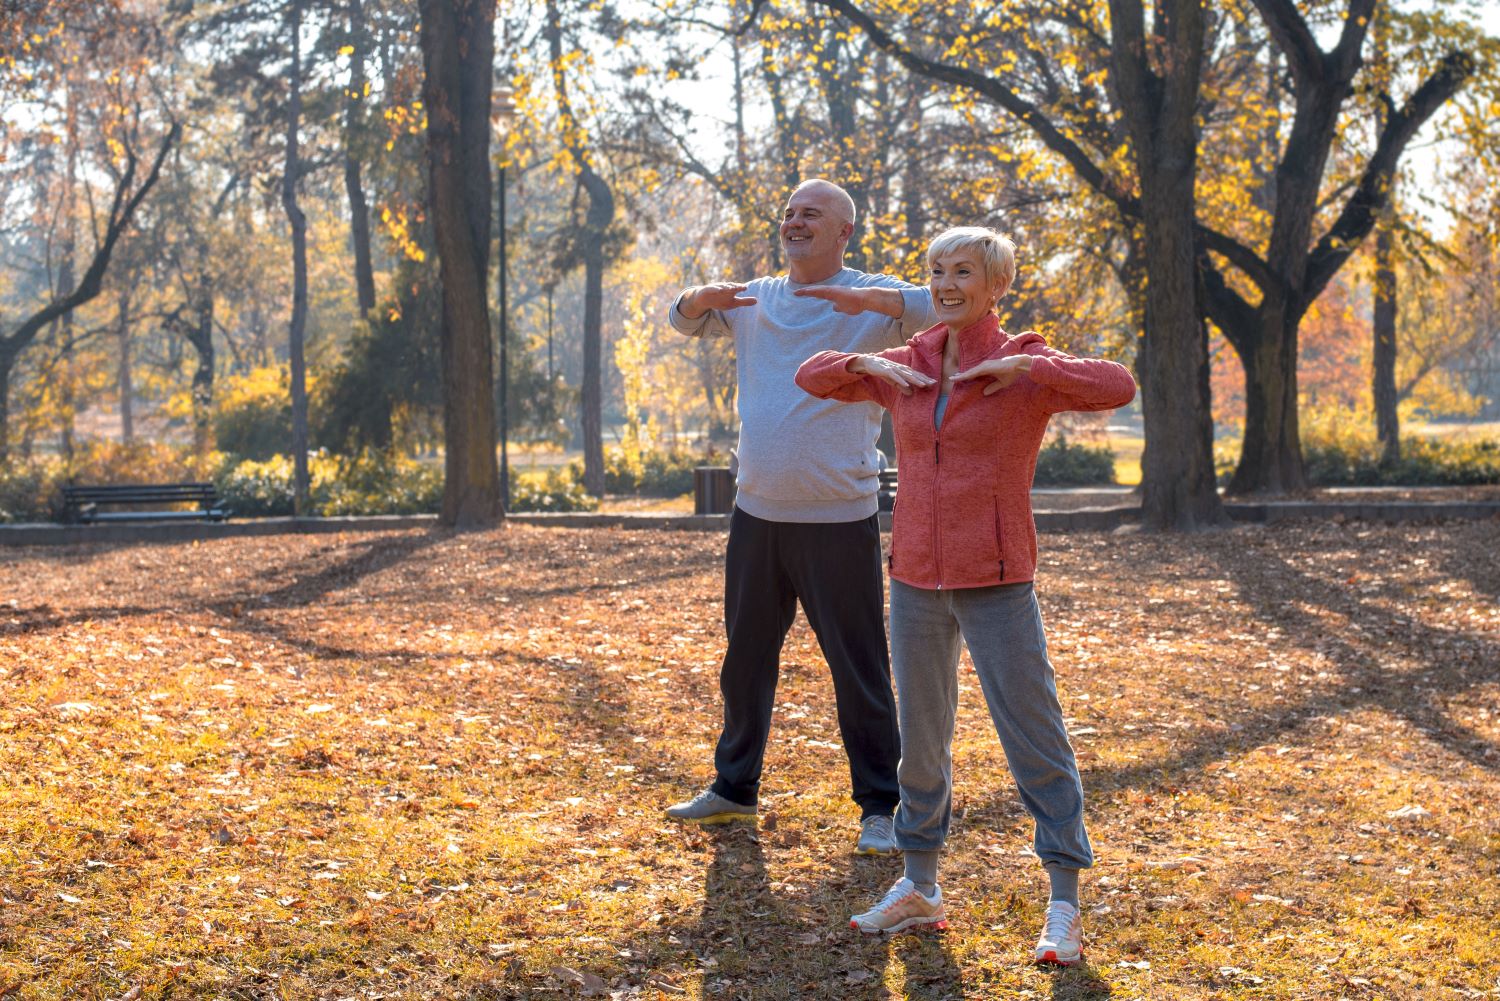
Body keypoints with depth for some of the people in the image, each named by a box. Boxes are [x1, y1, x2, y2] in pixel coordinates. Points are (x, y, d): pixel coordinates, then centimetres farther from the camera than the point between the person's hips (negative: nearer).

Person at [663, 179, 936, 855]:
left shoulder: (873, 300, -5)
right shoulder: (755, 300, 11)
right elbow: (683, 321, 22)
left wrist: (863, 297, -35)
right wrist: (704, 298, -3)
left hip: (838, 519, -6)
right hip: (757, 513, 6)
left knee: (859, 669, -1)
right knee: (745, 659, 17)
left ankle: (879, 807, 9)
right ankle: (734, 787, 32)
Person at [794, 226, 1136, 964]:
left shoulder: (1026, 369, -6)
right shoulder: (907, 369, 8)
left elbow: (1117, 388, -21)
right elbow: (812, 377, 16)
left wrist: (1026, 364, -22)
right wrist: (866, 362, -2)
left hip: (995, 583, -5)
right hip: (917, 579, 5)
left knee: (1035, 741, -4)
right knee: (920, 738, 14)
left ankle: (1064, 909, 2)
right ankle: (920, 889, 27)